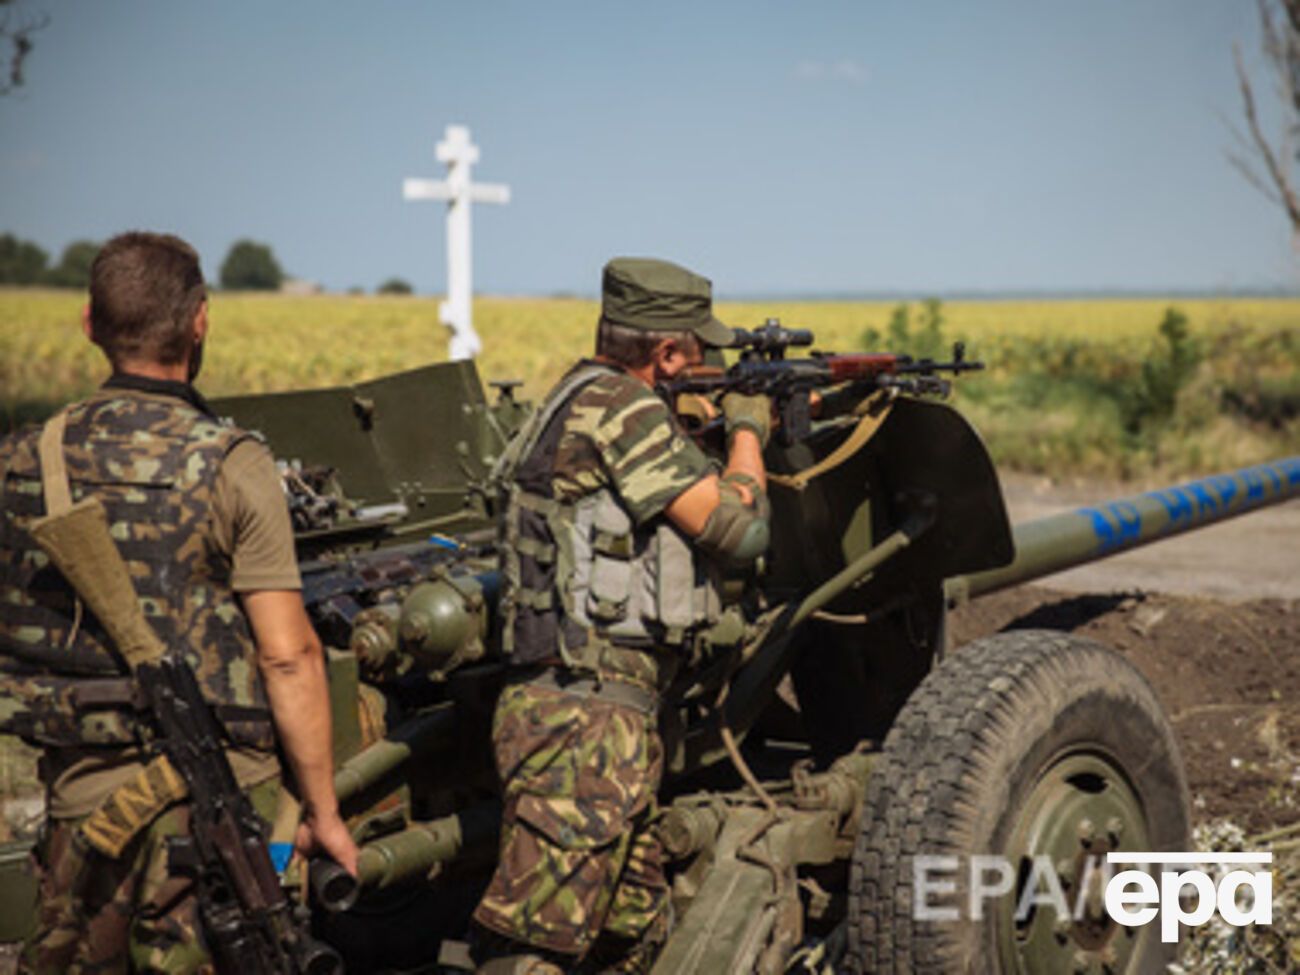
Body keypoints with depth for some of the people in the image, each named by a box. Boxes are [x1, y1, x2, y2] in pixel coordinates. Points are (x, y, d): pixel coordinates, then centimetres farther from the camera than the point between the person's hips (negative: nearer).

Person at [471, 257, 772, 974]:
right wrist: (747, 431, 5)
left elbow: (699, 541, 26)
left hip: (606, 715, 10)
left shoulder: (584, 399, 20)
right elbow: (738, 530, -13)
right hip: (583, 717, -10)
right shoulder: (618, 406, -12)